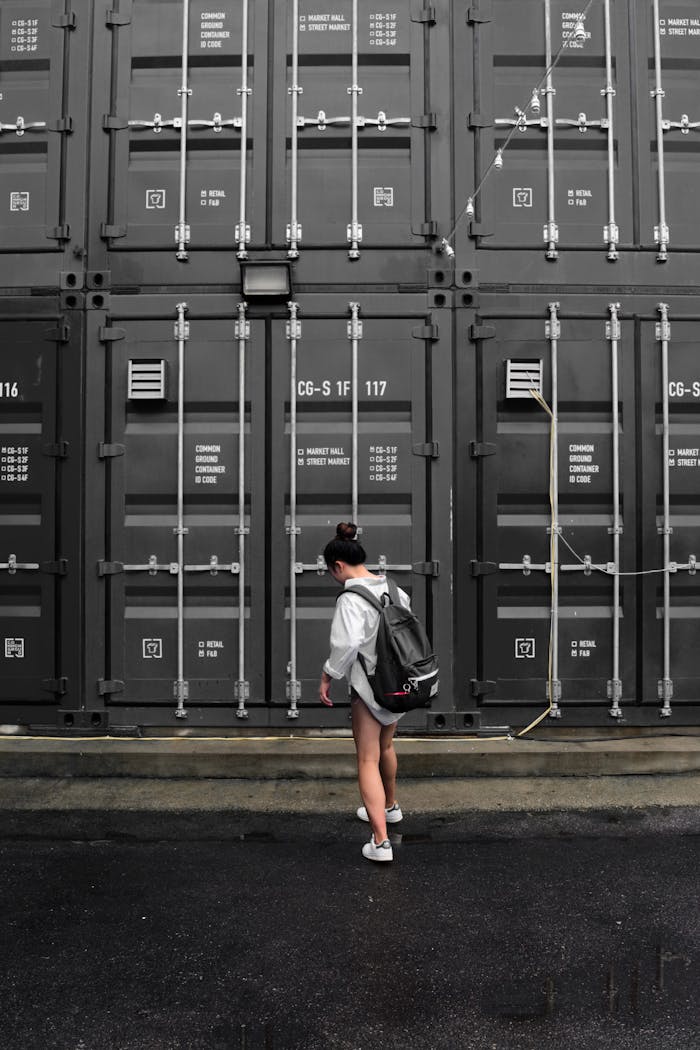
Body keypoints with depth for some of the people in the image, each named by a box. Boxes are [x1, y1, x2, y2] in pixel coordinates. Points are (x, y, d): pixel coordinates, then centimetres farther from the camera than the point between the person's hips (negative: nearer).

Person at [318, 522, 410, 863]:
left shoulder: (351, 599, -20)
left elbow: (346, 643, -29)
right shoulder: (393, 589, 3)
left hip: (368, 687, -8)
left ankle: (380, 842, -3)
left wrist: (327, 676, -15)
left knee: (368, 760, 0)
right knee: (385, 747, 28)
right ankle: (389, 807, 48)